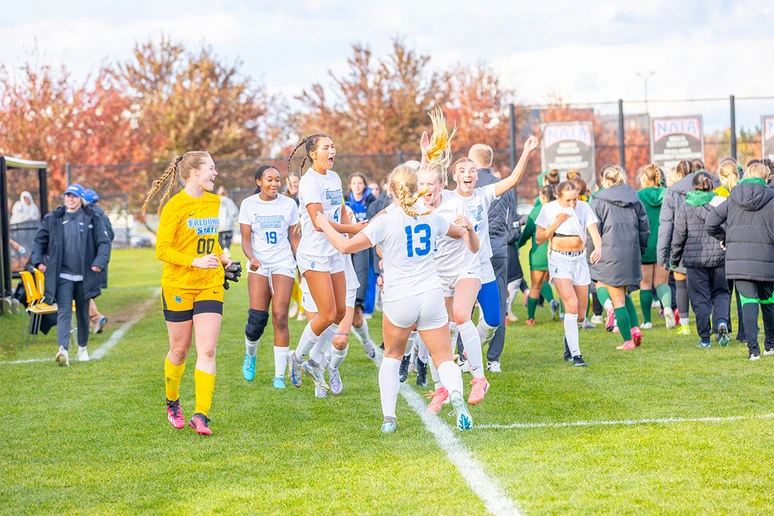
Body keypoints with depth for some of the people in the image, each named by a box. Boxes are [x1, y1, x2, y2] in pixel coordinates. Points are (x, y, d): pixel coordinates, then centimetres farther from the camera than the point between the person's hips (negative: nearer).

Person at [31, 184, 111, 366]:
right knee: (64, 312, -14)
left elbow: (104, 241, -2)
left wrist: (100, 262, -16)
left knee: (83, 313, 14)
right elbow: (40, 240, 13)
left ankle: (83, 347, 30)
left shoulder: (93, 219, 2)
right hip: (62, 276, -1)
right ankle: (63, 349, -25)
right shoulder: (53, 219, 6)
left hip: (84, 276, 1)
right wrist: (38, 260, -1)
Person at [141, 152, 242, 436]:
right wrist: (195, 261, -24)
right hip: (178, 285, -4)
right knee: (179, 351, 8)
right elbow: (162, 249, -14)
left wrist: (223, 261, 10)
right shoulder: (175, 206, -11)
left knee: (207, 351, -8)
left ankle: (201, 415, -9)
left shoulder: (214, 202, 10)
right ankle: (172, 404, 32)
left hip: (210, 285, 4)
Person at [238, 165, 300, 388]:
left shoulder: (288, 204, 3)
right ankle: (250, 356, 24)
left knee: (280, 319, -9)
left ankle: (279, 376, -2)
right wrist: (251, 258, -20)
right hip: (259, 265, 0)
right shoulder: (249, 204, 2)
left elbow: (294, 238, 9)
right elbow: (246, 239, 0)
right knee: (257, 318, -9)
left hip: (283, 264, 0)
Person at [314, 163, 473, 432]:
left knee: (392, 355, 20)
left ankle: (389, 417, 10)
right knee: (444, 359, 6)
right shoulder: (430, 215, 3)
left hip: (399, 299, -2)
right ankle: (456, 395, -26)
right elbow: (459, 232, 24)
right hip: (431, 295, 2)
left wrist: (325, 225, 4)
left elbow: (347, 246, -12)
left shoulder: (386, 218, -10)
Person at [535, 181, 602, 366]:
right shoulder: (549, 209, -6)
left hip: (580, 260, 3)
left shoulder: (583, 207, -1)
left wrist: (598, 248, -29)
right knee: (571, 305, -21)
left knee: (580, 315, 4)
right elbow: (539, 240, -3)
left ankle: (568, 338, 37)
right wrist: (555, 223, -17)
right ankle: (576, 354, -15)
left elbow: (595, 234, -7)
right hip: (559, 259, -3)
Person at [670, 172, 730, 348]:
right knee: (720, 292, 14)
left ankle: (705, 338, 4)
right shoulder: (722, 204, -1)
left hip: (695, 258, -1)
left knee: (700, 297, 5)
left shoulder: (686, 207, -2)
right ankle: (722, 321, -13)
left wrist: (674, 258, 13)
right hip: (719, 256, 1)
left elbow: (679, 236, 2)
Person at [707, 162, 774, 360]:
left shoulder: (733, 198, 6)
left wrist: (725, 238, 21)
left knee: (748, 301, -1)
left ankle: (753, 347, -12)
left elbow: (711, 222, 6)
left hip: (738, 258, 1)